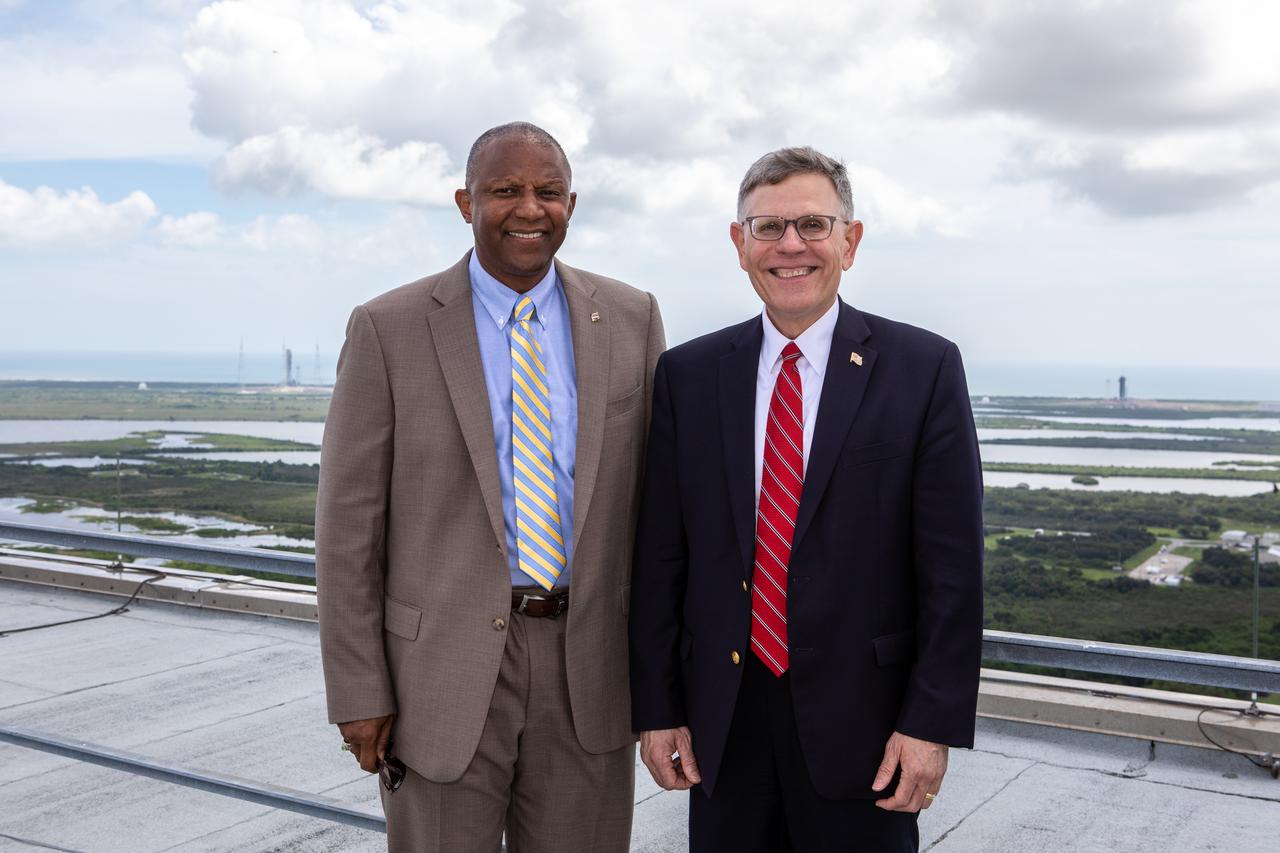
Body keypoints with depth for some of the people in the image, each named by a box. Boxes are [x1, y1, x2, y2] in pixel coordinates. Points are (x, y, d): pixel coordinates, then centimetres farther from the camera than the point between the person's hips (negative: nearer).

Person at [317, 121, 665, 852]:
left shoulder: (631, 319, 2)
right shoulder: (389, 329, -5)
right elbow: (349, 523, -3)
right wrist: (358, 693, -5)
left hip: (590, 663, 2)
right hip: (445, 663, -2)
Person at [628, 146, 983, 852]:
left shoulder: (925, 369, -4)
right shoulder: (687, 375, 2)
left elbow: (952, 565, -6)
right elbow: (658, 556, 3)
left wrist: (934, 722, -9)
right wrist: (656, 708, 2)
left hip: (860, 716, -2)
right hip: (722, 717, 2)